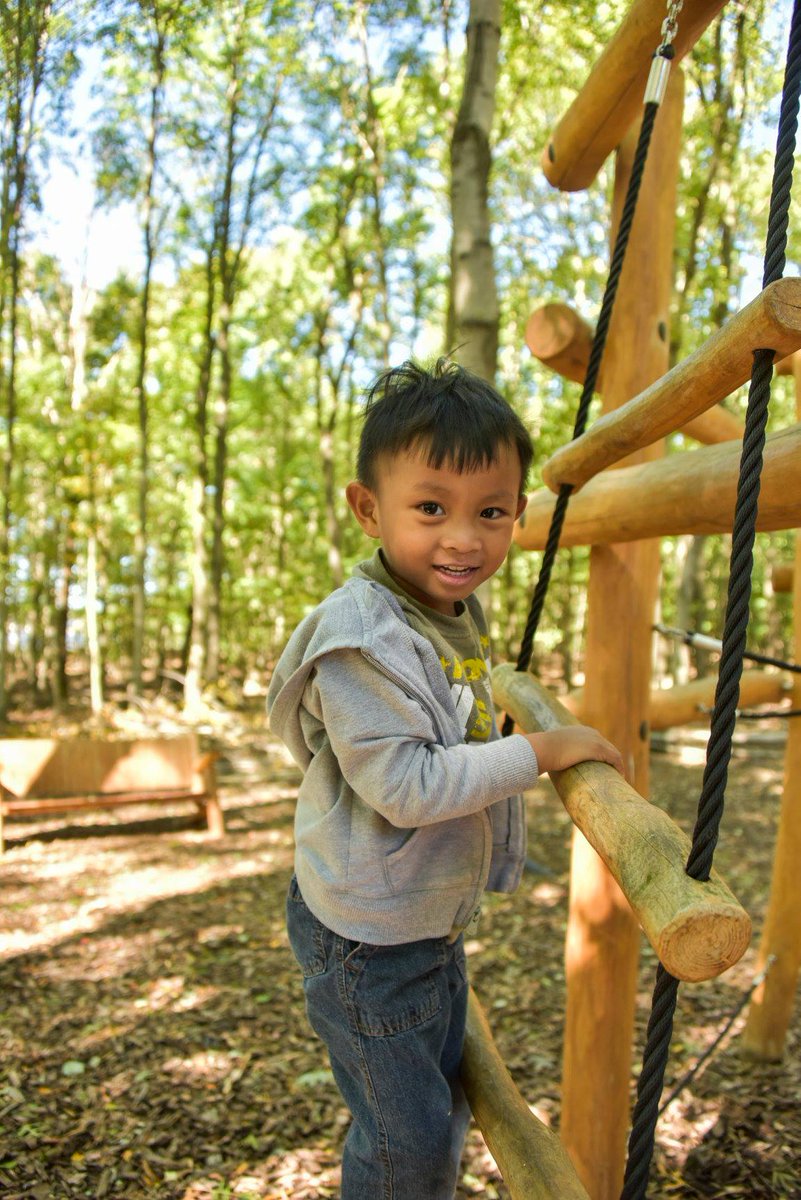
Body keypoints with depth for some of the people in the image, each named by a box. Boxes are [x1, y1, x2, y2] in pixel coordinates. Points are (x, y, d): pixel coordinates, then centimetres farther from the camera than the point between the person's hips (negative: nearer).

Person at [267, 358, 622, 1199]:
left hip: (436, 919, 8)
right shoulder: (362, 638, -29)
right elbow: (406, 786, -31)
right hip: (368, 939, -8)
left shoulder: (459, 610, 0)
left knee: (443, 1107, 27)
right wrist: (537, 753, -27)